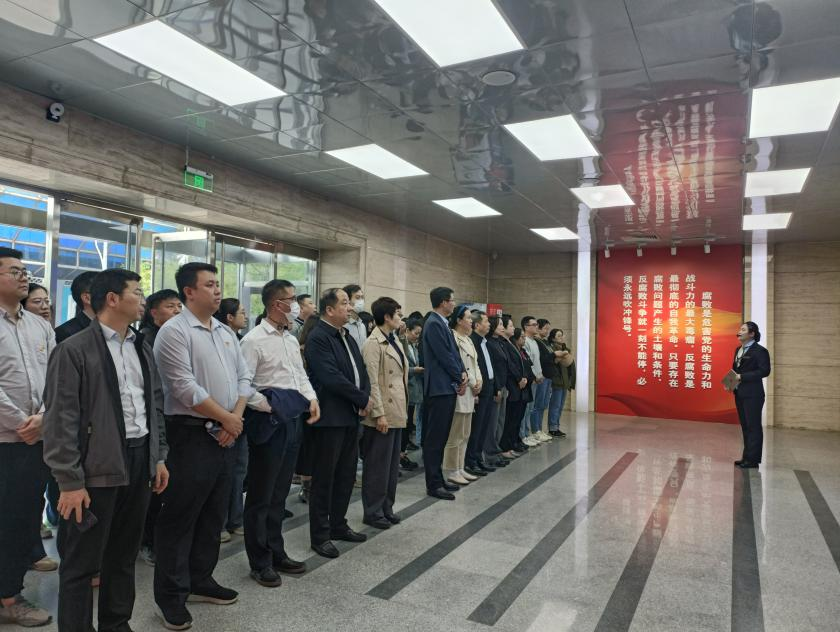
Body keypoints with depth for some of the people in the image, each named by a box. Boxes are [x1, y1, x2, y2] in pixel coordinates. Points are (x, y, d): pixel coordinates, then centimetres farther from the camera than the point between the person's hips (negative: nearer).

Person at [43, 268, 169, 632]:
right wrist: (70, 481, -15)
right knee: (82, 562, 6)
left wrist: (159, 457, 12)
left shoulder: (142, 348, 11)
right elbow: (60, 420, -13)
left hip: (140, 461, 7)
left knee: (125, 554, 18)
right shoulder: (74, 350, -10)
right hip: (98, 467, -6)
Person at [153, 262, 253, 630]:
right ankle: (170, 595, 16)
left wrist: (235, 419, -5)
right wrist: (226, 417, -12)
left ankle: (200, 581, 31)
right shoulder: (174, 331, -11)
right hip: (191, 434, -8)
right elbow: (184, 388, -18)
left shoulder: (226, 333, 13)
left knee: (214, 514, 16)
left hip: (225, 435, 8)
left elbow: (243, 378, 11)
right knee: (180, 517, 2)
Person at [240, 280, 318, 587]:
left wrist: (311, 398, 4)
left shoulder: (292, 339, 13)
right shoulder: (254, 340, -12)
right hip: (269, 422, -8)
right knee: (261, 495, 5)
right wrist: (269, 407, -14)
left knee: (280, 492, 17)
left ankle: (276, 553, 30)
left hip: (294, 420, 8)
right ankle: (260, 562, 18)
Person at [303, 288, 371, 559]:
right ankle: (320, 535, 16)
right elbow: (331, 378, -22)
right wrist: (363, 399, -13)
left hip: (351, 416, 8)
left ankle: (338, 525, 31)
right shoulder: (317, 338, -14)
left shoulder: (347, 337, 14)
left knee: (346, 475, 16)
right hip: (329, 418, -8)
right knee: (324, 478, 3)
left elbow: (360, 370, 14)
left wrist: (364, 399, -3)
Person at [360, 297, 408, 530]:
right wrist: (379, 414, -21)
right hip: (383, 414, -8)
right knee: (378, 464, 3)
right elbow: (371, 382, -18)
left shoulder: (394, 340, 12)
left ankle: (386, 507, 27)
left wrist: (403, 410, 13)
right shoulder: (373, 343, -14)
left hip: (397, 412, 9)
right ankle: (372, 511, 15)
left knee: (392, 463, 15)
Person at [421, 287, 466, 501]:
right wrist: (460, 378, -7)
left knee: (441, 436, 14)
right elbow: (444, 356, -17)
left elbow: (454, 352, 16)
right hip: (440, 387, -10)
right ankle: (433, 485, 4)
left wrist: (462, 373, 1)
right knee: (435, 437, -3)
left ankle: (438, 479, 23)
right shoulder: (434, 324, -15)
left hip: (449, 386, 10)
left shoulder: (443, 323, 15)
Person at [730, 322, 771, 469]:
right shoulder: (739, 350, 15)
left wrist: (742, 377, -20)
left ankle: (753, 459, 5)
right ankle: (747, 457, 22)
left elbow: (764, 371, -19)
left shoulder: (760, 351, -10)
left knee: (753, 426, -1)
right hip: (739, 393, 8)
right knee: (745, 426, 14)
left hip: (752, 394, -8)